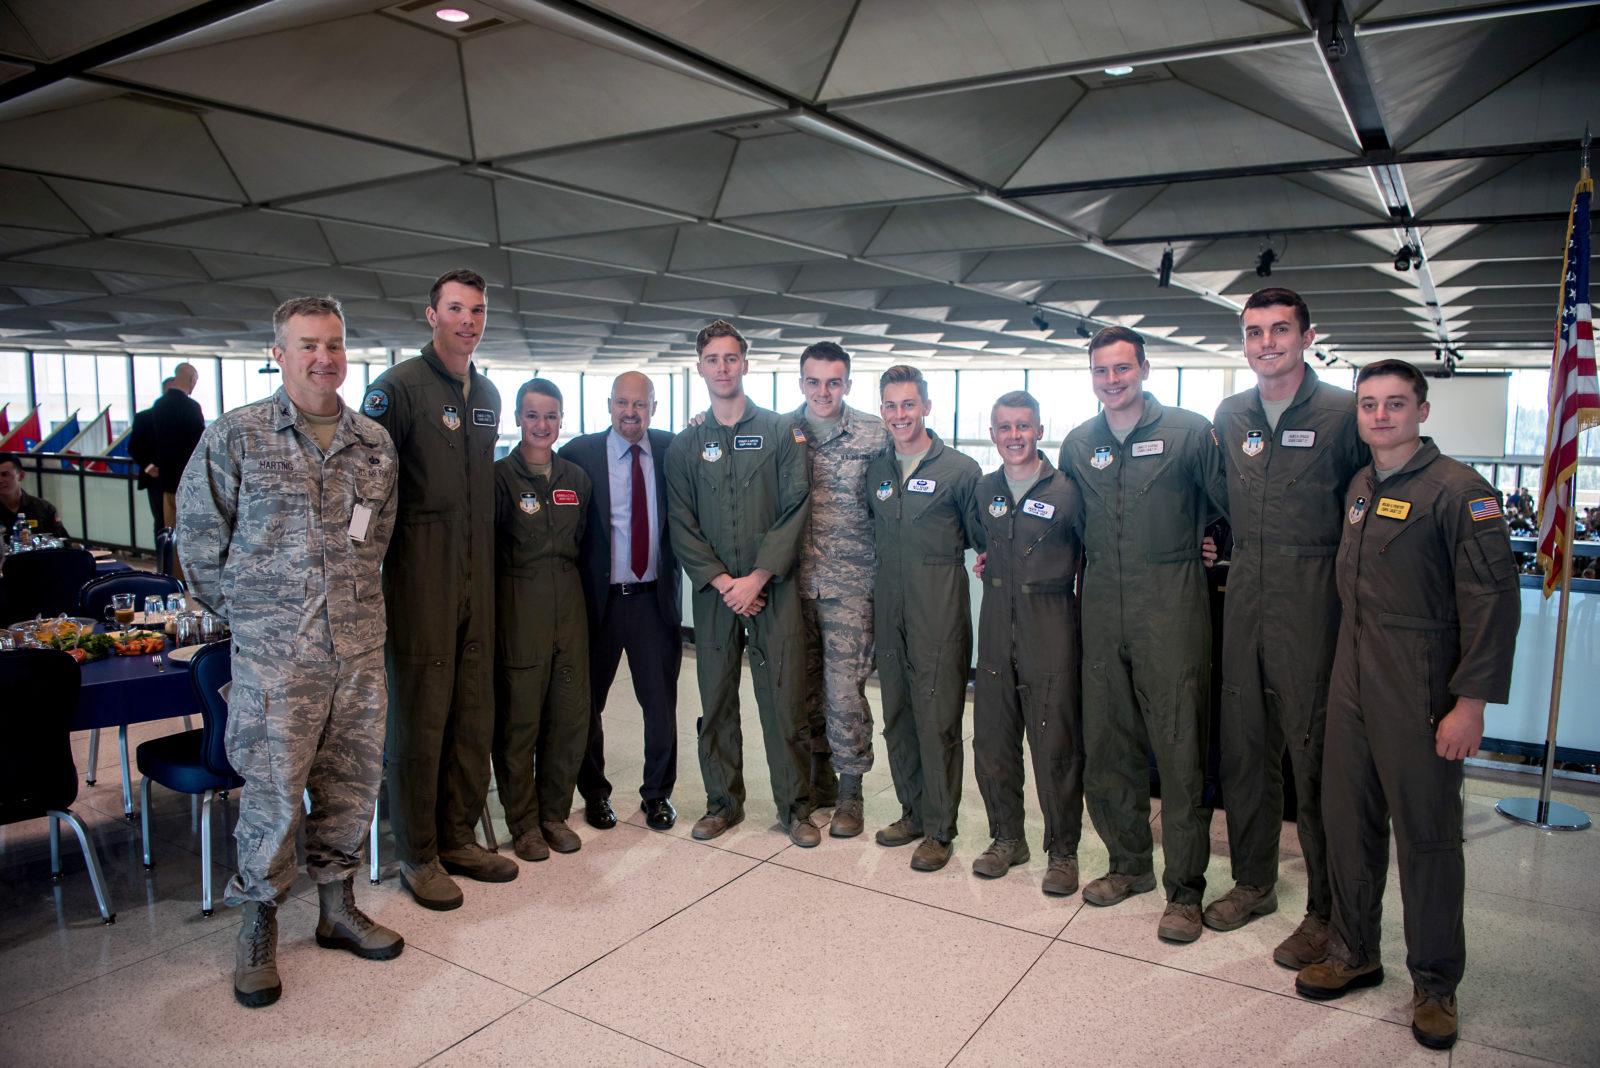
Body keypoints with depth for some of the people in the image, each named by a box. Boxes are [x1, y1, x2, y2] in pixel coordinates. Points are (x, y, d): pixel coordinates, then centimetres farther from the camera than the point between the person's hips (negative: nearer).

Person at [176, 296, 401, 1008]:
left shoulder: (375, 443, 8)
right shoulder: (234, 436, -4)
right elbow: (198, 533, 2)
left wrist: (358, 598, 14)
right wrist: (239, 608, 4)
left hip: (360, 648, 4)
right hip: (273, 652, -4)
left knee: (353, 781, 12)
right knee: (273, 790, 1)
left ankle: (337, 907, 30)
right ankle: (257, 928, 21)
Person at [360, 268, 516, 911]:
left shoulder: (487, 395, 15)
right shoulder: (399, 386, -7)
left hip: (477, 578, 7)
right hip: (420, 578, -6)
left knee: (473, 717, 11)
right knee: (419, 718, 1)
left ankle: (458, 839, 25)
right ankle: (417, 857, 15)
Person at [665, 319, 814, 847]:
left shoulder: (780, 431, 3)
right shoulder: (684, 446, 9)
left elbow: (796, 508, -4)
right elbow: (682, 525, 4)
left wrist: (758, 576, -11)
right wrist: (721, 581, -8)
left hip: (773, 587, -2)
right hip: (713, 591, 2)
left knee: (785, 700, 0)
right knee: (716, 701, 7)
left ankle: (795, 805, 14)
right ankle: (723, 801, 22)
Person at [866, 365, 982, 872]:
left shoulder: (959, 469, -4)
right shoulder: (876, 470, 11)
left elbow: (982, 539, 3)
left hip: (939, 611, -5)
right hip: (889, 607, 6)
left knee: (937, 719, -1)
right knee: (897, 715, 13)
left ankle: (939, 828, 11)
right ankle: (912, 811, 28)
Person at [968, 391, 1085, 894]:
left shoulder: (1066, 490, -7)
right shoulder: (983, 489, 8)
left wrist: (1072, 594, -1)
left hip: (1051, 630, -5)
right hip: (996, 628, 5)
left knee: (1056, 744, 0)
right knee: (991, 739, 9)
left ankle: (1063, 851, 16)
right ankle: (1006, 838, 27)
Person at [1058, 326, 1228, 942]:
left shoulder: (1189, 432, -2)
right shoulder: (1077, 445, 11)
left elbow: (1230, 507, 5)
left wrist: (1185, 539, 4)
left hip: (1171, 607, -4)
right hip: (1104, 609, 5)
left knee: (1180, 750, -3)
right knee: (1106, 745, 10)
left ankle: (1185, 889, 10)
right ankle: (1130, 863, 28)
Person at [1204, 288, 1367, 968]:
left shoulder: (1343, 413, -5)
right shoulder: (1230, 416, 11)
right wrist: (1228, 545, 12)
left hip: (1313, 602, -5)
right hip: (1244, 598, 6)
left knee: (1316, 752, -1)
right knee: (1242, 741, 12)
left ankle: (1326, 911, 15)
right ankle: (1253, 882, 29)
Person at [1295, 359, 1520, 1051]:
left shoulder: (1457, 490, -10)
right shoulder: (1359, 487, 11)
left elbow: (1493, 599, -14)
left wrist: (1471, 700, -17)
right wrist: (1346, 670, 15)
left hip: (1420, 694, -6)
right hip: (1352, 683, 6)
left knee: (1426, 833, 3)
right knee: (1348, 820, 12)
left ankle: (1435, 983, 21)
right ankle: (1354, 954, 29)